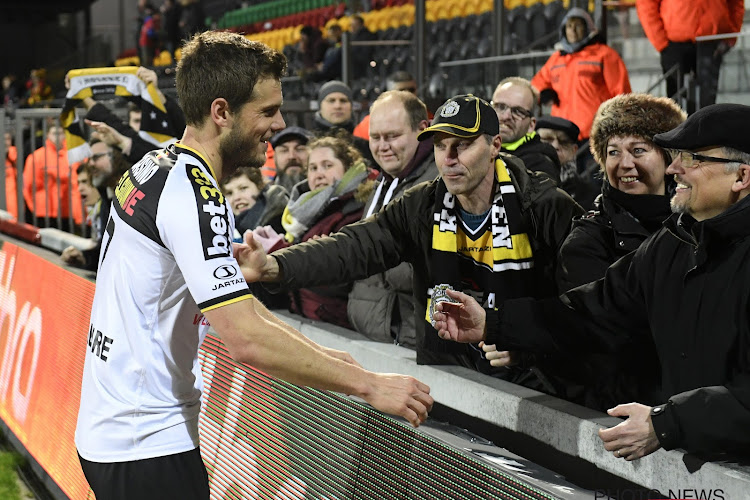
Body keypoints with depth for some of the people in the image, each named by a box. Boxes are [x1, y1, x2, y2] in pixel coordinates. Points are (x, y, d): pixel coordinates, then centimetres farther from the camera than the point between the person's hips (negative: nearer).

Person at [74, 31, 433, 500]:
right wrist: (369, 384, -22)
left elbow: (233, 305, 18)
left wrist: (321, 354, 10)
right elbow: (247, 339, -28)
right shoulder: (191, 194, -20)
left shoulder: (155, 168, 10)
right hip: (147, 448, -10)